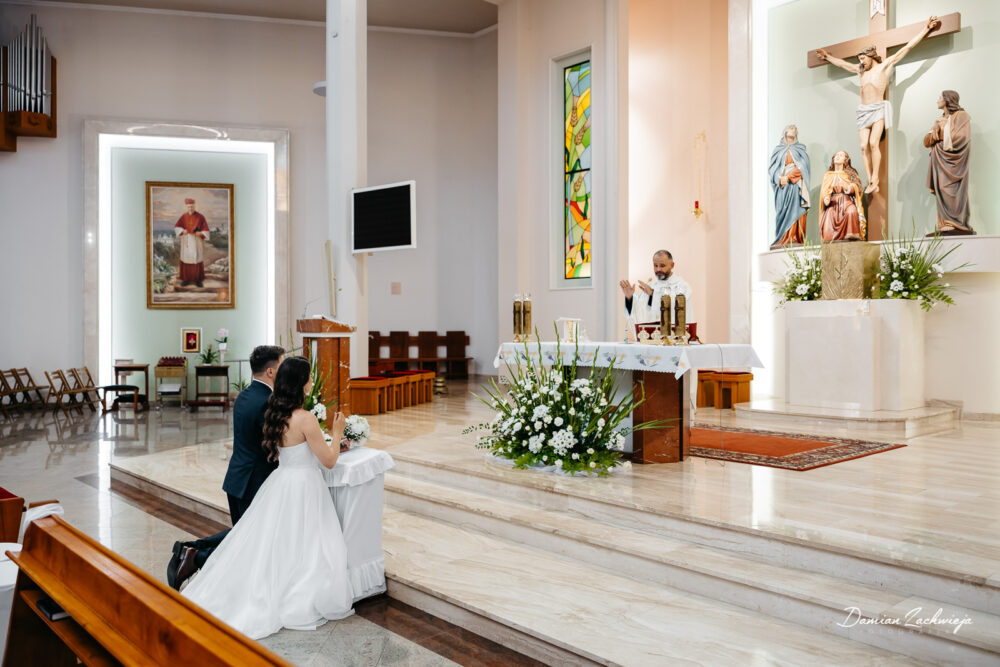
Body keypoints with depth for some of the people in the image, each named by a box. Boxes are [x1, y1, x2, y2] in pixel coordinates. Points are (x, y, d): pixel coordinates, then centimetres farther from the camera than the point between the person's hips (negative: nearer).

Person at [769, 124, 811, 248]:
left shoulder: (800, 149, 16)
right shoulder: (778, 150, 19)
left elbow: (801, 167, 2)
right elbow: (773, 167, 9)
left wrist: (788, 177, -11)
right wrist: (779, 179, -10)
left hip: (795, 184, -1)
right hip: (781, 185, 2)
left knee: (795, 210, -15)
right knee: (781, 211, -8)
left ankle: (794, 238, -22)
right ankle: (782, 240, -13)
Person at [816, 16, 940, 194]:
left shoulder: (885, 65, 4)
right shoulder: (861, 70, 20)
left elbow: (907, 47, 3)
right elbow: (842, 63, 35)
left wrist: (926, 28, 1)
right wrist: (828, 57, 45)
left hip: (879, 109, -5)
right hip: (864, 111, 5)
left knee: (873, 143, -21)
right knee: (864, 146, -9)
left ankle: (875, 178, -17)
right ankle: (871, 182, -10)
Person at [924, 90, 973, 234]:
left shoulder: (961, 116, 0)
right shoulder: (939, 119, 20)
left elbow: (961, 137, -14)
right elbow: (926, 141, 12)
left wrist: (940, 135, -3)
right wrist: (934, 132, -9)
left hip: (953, 162, -6)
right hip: (940, 161, 6)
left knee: (952, 191, -12)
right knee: (942, 192, -1)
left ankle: (956, 225, -13)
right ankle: (945, 226, -4)